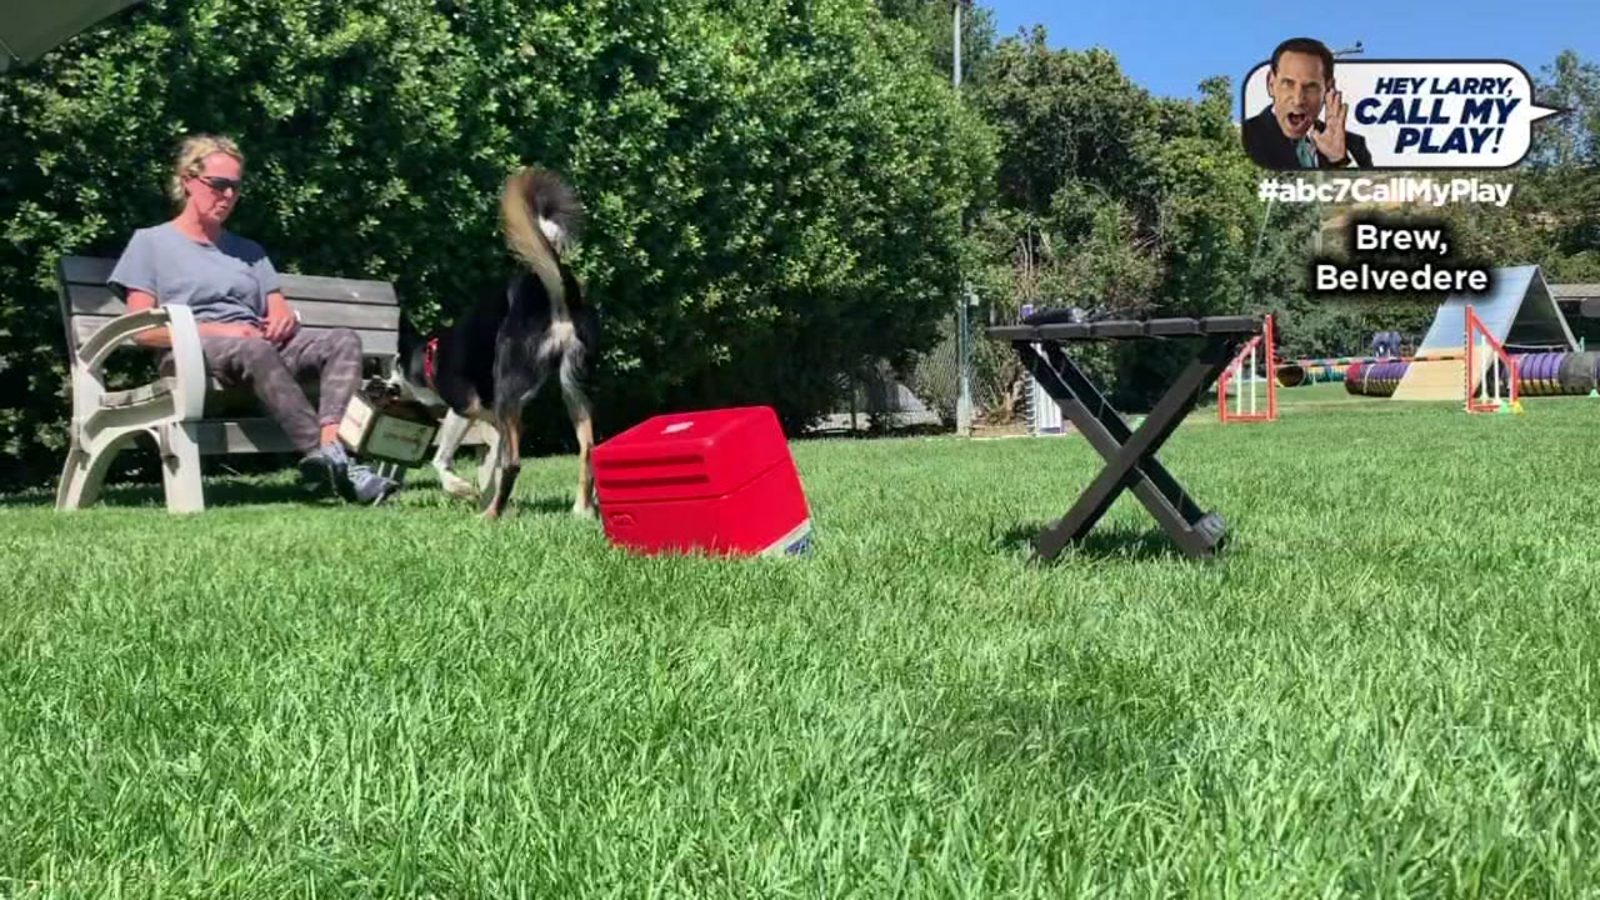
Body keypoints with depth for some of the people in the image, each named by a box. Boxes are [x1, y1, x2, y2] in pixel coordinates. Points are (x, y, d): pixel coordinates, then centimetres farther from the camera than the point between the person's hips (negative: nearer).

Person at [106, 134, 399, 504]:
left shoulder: (248, 250, 32)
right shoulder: (151, 242, 16)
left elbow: (281, 313, 22)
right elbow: (144, 330, 3)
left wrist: (284, 321, -5)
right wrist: (218, 330, -11)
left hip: (260, 347, 5)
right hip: (191, 354, -5)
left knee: (344, 340, -22)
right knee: (256, 351, -39)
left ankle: (328, 444, -47)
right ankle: (333, 461, -51)